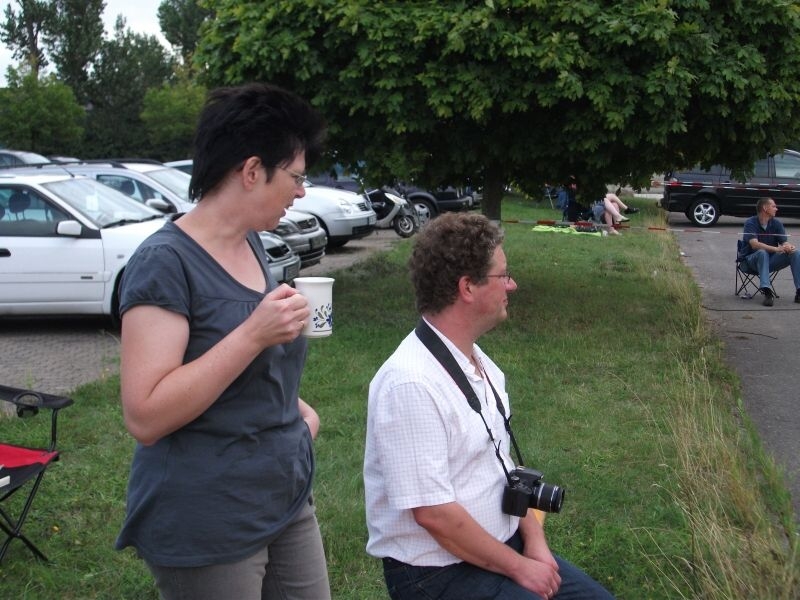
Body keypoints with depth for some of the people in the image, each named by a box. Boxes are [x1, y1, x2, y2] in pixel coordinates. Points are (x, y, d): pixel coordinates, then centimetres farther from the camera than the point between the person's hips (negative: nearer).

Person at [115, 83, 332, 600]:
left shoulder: (251, 244, 8)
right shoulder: (166, 261, -18)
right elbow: (145, 416, -23)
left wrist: (296, 408, 2)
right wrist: (254, 334, -29)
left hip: (288, 501, 8)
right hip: (209, 529, -8)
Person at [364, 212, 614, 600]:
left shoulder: (481, 364, 3)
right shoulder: (410, 383, -25)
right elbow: (433, 513, -24)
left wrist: (533, 540, -1)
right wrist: (517, 567, -14)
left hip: (504, 544, 8)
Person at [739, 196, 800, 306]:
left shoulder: (777, 224, 5)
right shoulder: (750, 223, -12)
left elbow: (784, 243, -5)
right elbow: (755, 244, -27)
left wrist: (789, 247, -31)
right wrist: (777, 249, -38)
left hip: (769, 261, 5)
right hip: (750, 262, -5)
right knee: (762, 253, -37)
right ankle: (767, 292, -46)